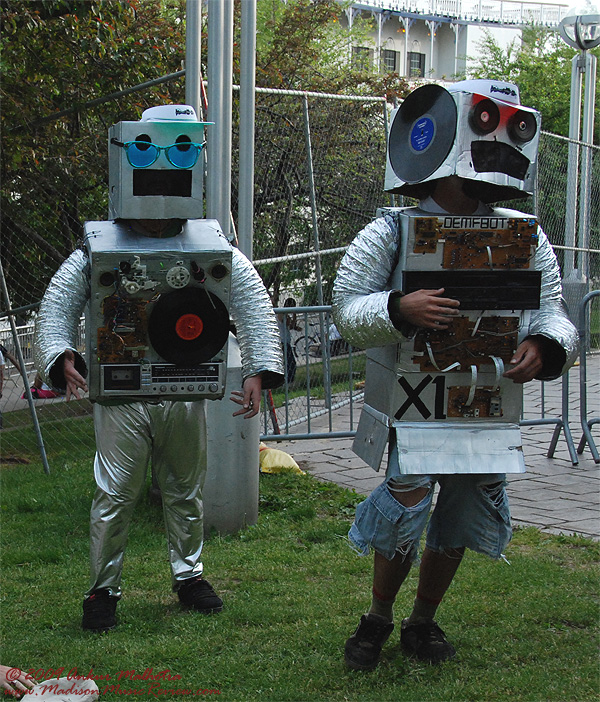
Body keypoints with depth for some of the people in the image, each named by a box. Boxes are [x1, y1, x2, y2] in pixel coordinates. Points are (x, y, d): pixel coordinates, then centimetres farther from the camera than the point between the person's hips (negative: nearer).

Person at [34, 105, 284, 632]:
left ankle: (188, 574, 33)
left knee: (187, 491, 15)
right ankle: (103, 589, 13)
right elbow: (57, 306, 2)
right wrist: (61, 357, -15)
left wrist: (259, 372, -5)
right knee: (115, 496, -1)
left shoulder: (210, 246, 2)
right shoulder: (99, 249, -2)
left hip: (187, 397, 2)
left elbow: (255, 303, 3)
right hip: (121, 399, -2)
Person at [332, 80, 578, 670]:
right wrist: (399, 310, -28)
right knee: (402, 520, -4)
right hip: (412, 415, -4)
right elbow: (348, 310, -8)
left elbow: (553, 313, 4)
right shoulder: (392, 234, -8)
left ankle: (423, 623, 36)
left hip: (488, 416, 4)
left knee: (459, 528, 13)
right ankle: (378, 620, 24)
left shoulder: (526, 238, 2)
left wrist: (544, 345, -19)